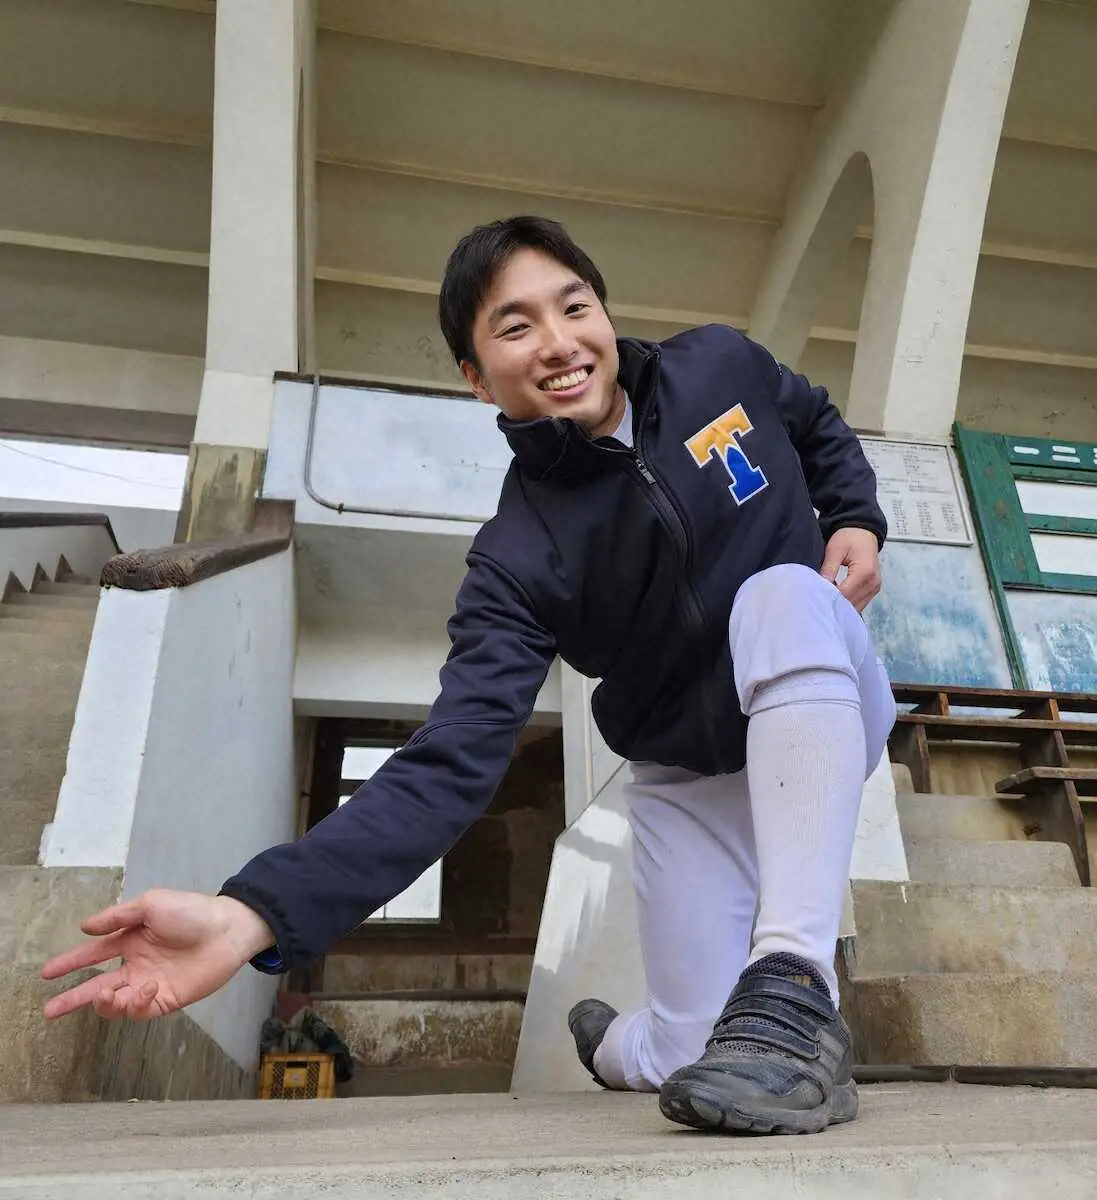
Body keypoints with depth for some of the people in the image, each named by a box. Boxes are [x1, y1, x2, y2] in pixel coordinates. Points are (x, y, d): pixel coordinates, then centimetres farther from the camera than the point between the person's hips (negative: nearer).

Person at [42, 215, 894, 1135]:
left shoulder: (719, 366, -9)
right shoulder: (518, 560, -20)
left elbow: (821, 430, 13)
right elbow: (449, 765, -28)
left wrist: (858, 522, -6)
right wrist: (249, 915, -38)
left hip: (828, 709, 2)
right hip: (695, 780, -1)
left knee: (781, 595, -33)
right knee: (689, 1058, -9)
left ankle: (792, 994, -32)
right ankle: (615, 1044, 32)